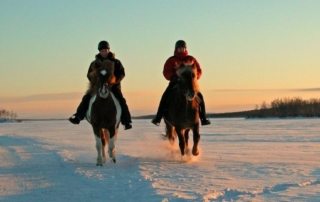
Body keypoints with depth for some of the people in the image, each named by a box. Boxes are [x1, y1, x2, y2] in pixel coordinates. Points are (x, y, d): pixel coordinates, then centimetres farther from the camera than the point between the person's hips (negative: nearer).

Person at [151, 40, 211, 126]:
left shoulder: (191, 59, 7)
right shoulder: (171, 60, 5)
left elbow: (199, 71, 7)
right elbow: (166, 72, 2)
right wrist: (173, 76, -18)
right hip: (175, 82, -1)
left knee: (199, 96, -19)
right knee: (165, 97, -23)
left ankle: (203, 118, -12)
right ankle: (158, 118, -20)